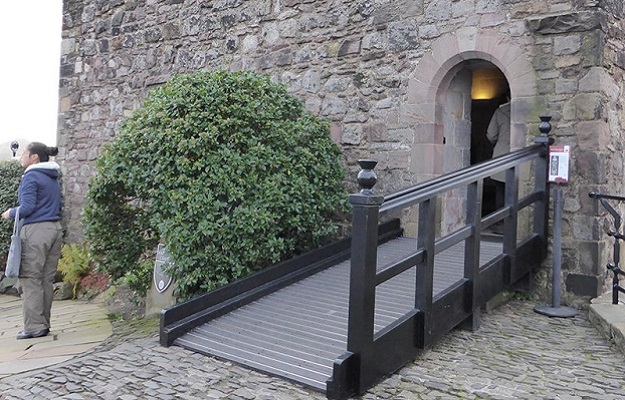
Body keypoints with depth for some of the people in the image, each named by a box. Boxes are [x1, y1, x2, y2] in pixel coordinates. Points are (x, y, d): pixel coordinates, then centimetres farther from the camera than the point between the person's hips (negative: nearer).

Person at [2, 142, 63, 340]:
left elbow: (27, 207, -13)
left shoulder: (31, 176, -6)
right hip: (55, 229, 8)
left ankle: (34, 326, -2)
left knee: (30, 279, -3)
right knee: (47, 279, 9)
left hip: (36, 230, -8)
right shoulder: (53, 179, 17)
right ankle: (43, 324, 14)